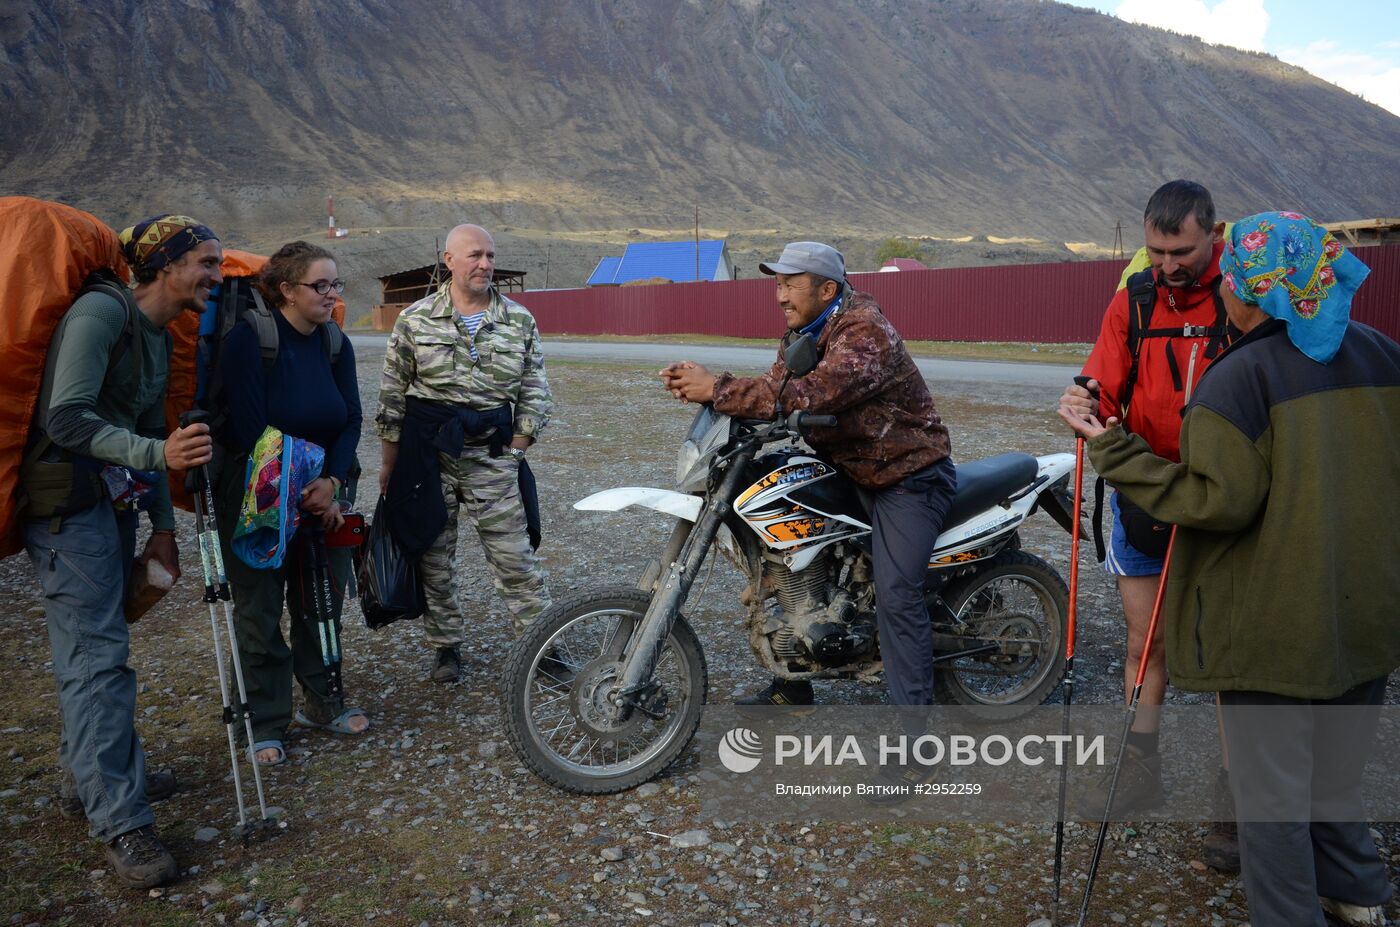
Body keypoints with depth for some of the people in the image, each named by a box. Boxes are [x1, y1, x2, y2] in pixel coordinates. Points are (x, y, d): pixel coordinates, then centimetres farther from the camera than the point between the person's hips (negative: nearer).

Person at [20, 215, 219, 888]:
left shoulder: (159, 337, 13)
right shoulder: (102, 312, -15)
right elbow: (65, 417, -23)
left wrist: (163, 526, 16)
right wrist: (157, 454, -34)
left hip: (112, 499, 9)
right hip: (65, 499, -9)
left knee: (94, 646, 17)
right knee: (99, 653, -9)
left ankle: (88, 776, 31)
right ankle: (121, 823, -4)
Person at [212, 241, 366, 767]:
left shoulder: (335, 345, 2)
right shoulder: (249, 339, -14)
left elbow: (351, 421, 0)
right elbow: (251, 431, -18)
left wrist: (332, 483, -15)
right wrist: (297, 493, -16)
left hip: (324, 492, 5)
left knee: (323, 601, 12)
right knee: (260, 611, 4)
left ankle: (321, 702, 29)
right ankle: (266, 724, 17)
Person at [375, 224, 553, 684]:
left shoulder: (520, 320, 2)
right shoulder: (415, 319, 0)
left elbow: (535, 392, 6)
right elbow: (392, 395, 4)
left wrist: (515, 452, 0)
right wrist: (389, 465, 3)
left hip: (493, 453, 0)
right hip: (427, 452, 0)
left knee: (515, 556, 1)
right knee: (432, 556, 9)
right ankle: (446, 646, 25)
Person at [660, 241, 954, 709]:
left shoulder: (865, 332, -23)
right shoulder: (805, 335, 7)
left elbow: (810, 395, -37)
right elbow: (774, 388, -2)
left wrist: (718, 389, -35)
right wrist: (701, 381, -18)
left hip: (909, 473, -9)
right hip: (846, 468, 9)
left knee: (895, 593, -19)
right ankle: (792, 688, 21)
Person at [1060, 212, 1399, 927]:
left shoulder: (1238, 378, -19)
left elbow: (1220, 500, -24)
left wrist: (1113, 450, -19)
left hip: (1272, 624, -7)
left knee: (1271, 785, 8)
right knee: (1338, 766, 26)